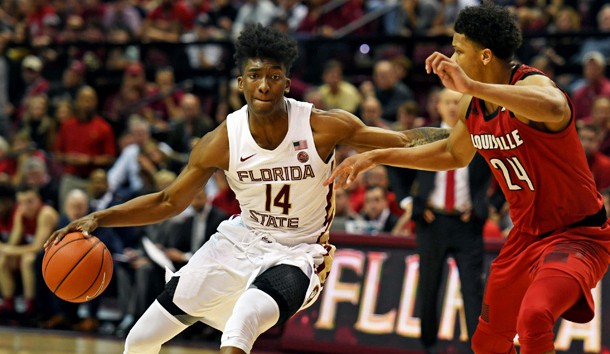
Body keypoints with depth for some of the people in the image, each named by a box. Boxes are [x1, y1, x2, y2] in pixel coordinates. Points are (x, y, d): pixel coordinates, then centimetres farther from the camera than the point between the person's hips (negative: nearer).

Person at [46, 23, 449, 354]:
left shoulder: (324, 127, -19)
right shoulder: (222, 141, -12)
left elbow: (405, 142, -11)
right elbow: (169, 202, 1)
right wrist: (98, 218, -10)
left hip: (298, 253, -4)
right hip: (241, 240, 4)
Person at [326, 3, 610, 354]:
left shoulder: (532, 85, -23)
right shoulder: (473, 106, 2)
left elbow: (555, 109, -49)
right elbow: (454, 154, 23)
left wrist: (472, 86, -52)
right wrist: (377, 157, 19)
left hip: (578, 234, -9)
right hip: (526, 235, 9)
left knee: (533, 317, -34)